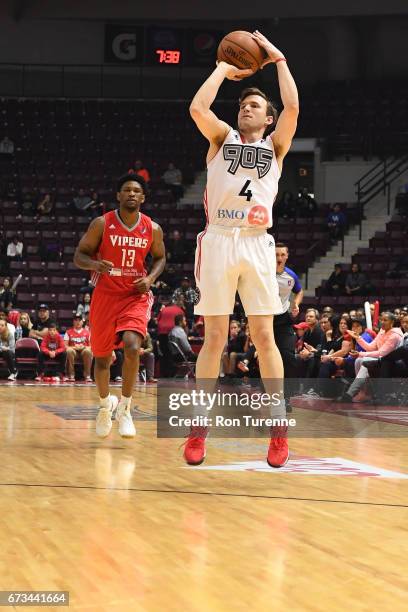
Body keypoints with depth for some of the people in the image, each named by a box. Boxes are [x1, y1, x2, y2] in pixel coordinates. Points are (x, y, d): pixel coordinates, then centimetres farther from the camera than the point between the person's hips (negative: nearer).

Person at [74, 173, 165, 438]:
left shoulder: (153, 229, -3)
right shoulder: (102, 224, -8)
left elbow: (160, 258, 14)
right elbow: (79, 255, -4)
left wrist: (151, 278, -6)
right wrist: (96, 264, -25)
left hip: (136, 295, 0)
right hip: (106, 295, 0)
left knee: (132, 346, -24)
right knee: (102, 357, 9)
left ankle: (124, 409, -6)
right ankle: (106, 404, 38)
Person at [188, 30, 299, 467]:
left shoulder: (275, 145, 15)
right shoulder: (222, 137, 15)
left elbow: (292, 107, -2)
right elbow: (197, 108, -3)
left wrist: (278, 59, 6)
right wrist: (224, 68, 9)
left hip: (256, 244, 0)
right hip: (219, 241, 0)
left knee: (264, 336, 1)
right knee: (214, 336, 0)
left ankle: (279, 427, 6)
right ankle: (199, 427, 6)